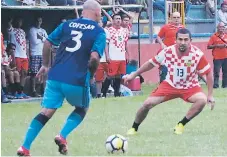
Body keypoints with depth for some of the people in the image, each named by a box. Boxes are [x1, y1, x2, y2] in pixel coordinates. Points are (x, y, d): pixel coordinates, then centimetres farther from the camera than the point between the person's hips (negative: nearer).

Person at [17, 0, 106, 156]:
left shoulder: (68, 24, 14)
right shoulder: (99, 32, 0)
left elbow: (47, 43, 10)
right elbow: (94, 57, -14)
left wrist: (45, 65, 22)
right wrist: (91, 75, 3)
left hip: (55, 77, 4)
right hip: (77, 81, -3)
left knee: (46, 112, 8)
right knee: (82, 109, 23)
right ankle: (62, 137, 3)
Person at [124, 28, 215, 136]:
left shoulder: (197, 54, -25)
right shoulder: (168, 51, -19)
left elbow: (208, 73, -12)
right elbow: (151, 63, -1)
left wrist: (210, 95, -13)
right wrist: (134, 74, 2)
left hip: (189, 87, -1)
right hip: (170, 85, 1)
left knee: (202, 100, -31)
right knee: (147, 104, -10)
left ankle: (181, 125, -11)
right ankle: (134, 128, 17)